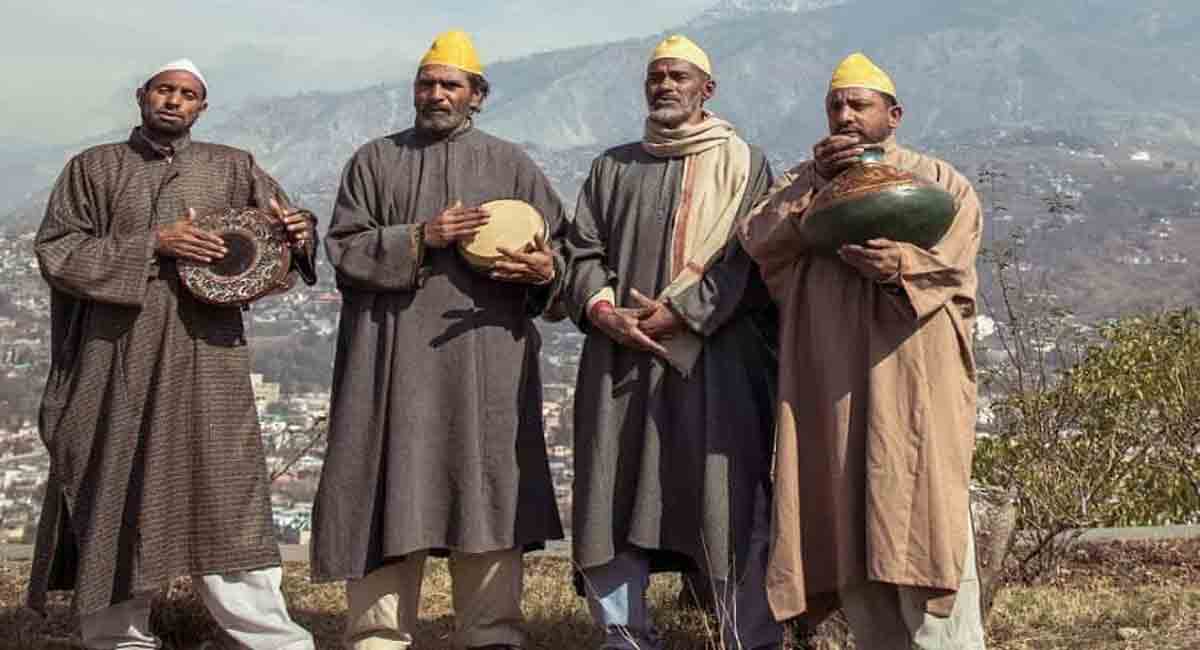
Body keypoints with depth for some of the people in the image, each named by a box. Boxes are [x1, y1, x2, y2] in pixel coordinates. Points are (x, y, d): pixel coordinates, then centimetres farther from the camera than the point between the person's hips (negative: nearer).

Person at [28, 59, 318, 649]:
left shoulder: (233, 169, 11)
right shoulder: (93, 168, 8)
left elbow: (285, 235, 10)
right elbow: (55, 250, -1)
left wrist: (298, 232, -16)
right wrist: (153, 244, -11)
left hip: (205, 362, 0)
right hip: (117, 361, 0)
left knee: (223, 490, -4)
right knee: (117, 492, 4)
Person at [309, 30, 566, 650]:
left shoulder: (510, 164, 13)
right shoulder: (375, 161, 12)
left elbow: (558, 247, 9)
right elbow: (344, 246, 3)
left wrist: (545, 268, -14)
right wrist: (421, 239, -11)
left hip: (486, 359, 0)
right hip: (394, 359, 0)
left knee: (487, 494, -1)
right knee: (389, 492, -2)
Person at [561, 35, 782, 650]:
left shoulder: (743, 163, 8)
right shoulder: (613, 167, 19)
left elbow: (747, 258, -3)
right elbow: (582, 252, 12)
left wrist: (681, 311, -13)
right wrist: (603, 310, -7)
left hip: (714, 360, -3)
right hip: (621, 357, 4)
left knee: (728, 503, -7)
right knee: (611, 500, 2)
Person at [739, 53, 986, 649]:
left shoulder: (939, 182, 11)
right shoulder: (804, 183, 19)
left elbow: (949, 259, -5)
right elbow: (756, 239, 1)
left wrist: (894, 265, -23)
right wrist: (816, 181, -9)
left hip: (912, 382, -3)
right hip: (829, 387, 3)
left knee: (919, 523, -9)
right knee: (846, 529, 2)